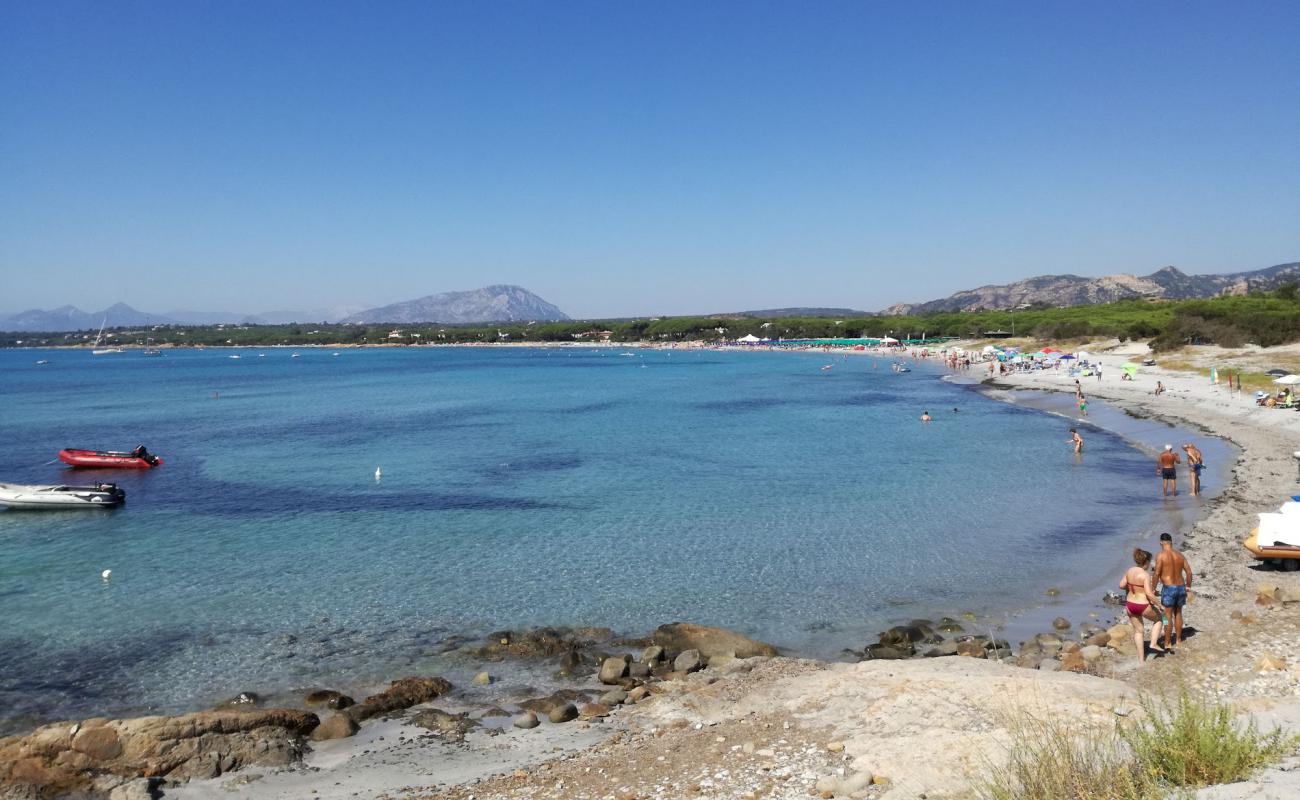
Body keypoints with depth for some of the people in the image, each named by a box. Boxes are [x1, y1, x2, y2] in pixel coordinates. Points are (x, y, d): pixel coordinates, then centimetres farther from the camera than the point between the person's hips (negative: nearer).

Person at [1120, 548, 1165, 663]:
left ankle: (1141, 660, 20)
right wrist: (1160, 605, -12)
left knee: (1138, 631, 18)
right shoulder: (1145, 575, -19)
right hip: (1143, 606, -6)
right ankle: (1153, 644, 17)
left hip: (1130, 605, 6)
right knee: (1158, 619, 25)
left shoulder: (1130, 571, 1)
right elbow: (1149, 594, -23)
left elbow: (1121, 585, 8)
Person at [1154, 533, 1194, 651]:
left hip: (1168, 588, -6)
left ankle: (1167, 643, 4)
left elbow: (1157, 574, -13)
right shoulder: (1180, 555, 7)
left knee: (1168, 616, 0)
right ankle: (1178, 639, 32)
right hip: (1181, 587, 6)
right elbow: (1189, 572, 8)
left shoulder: (1161, 556, -11)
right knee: (1178, 614, 22)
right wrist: (1188, 587, 20)